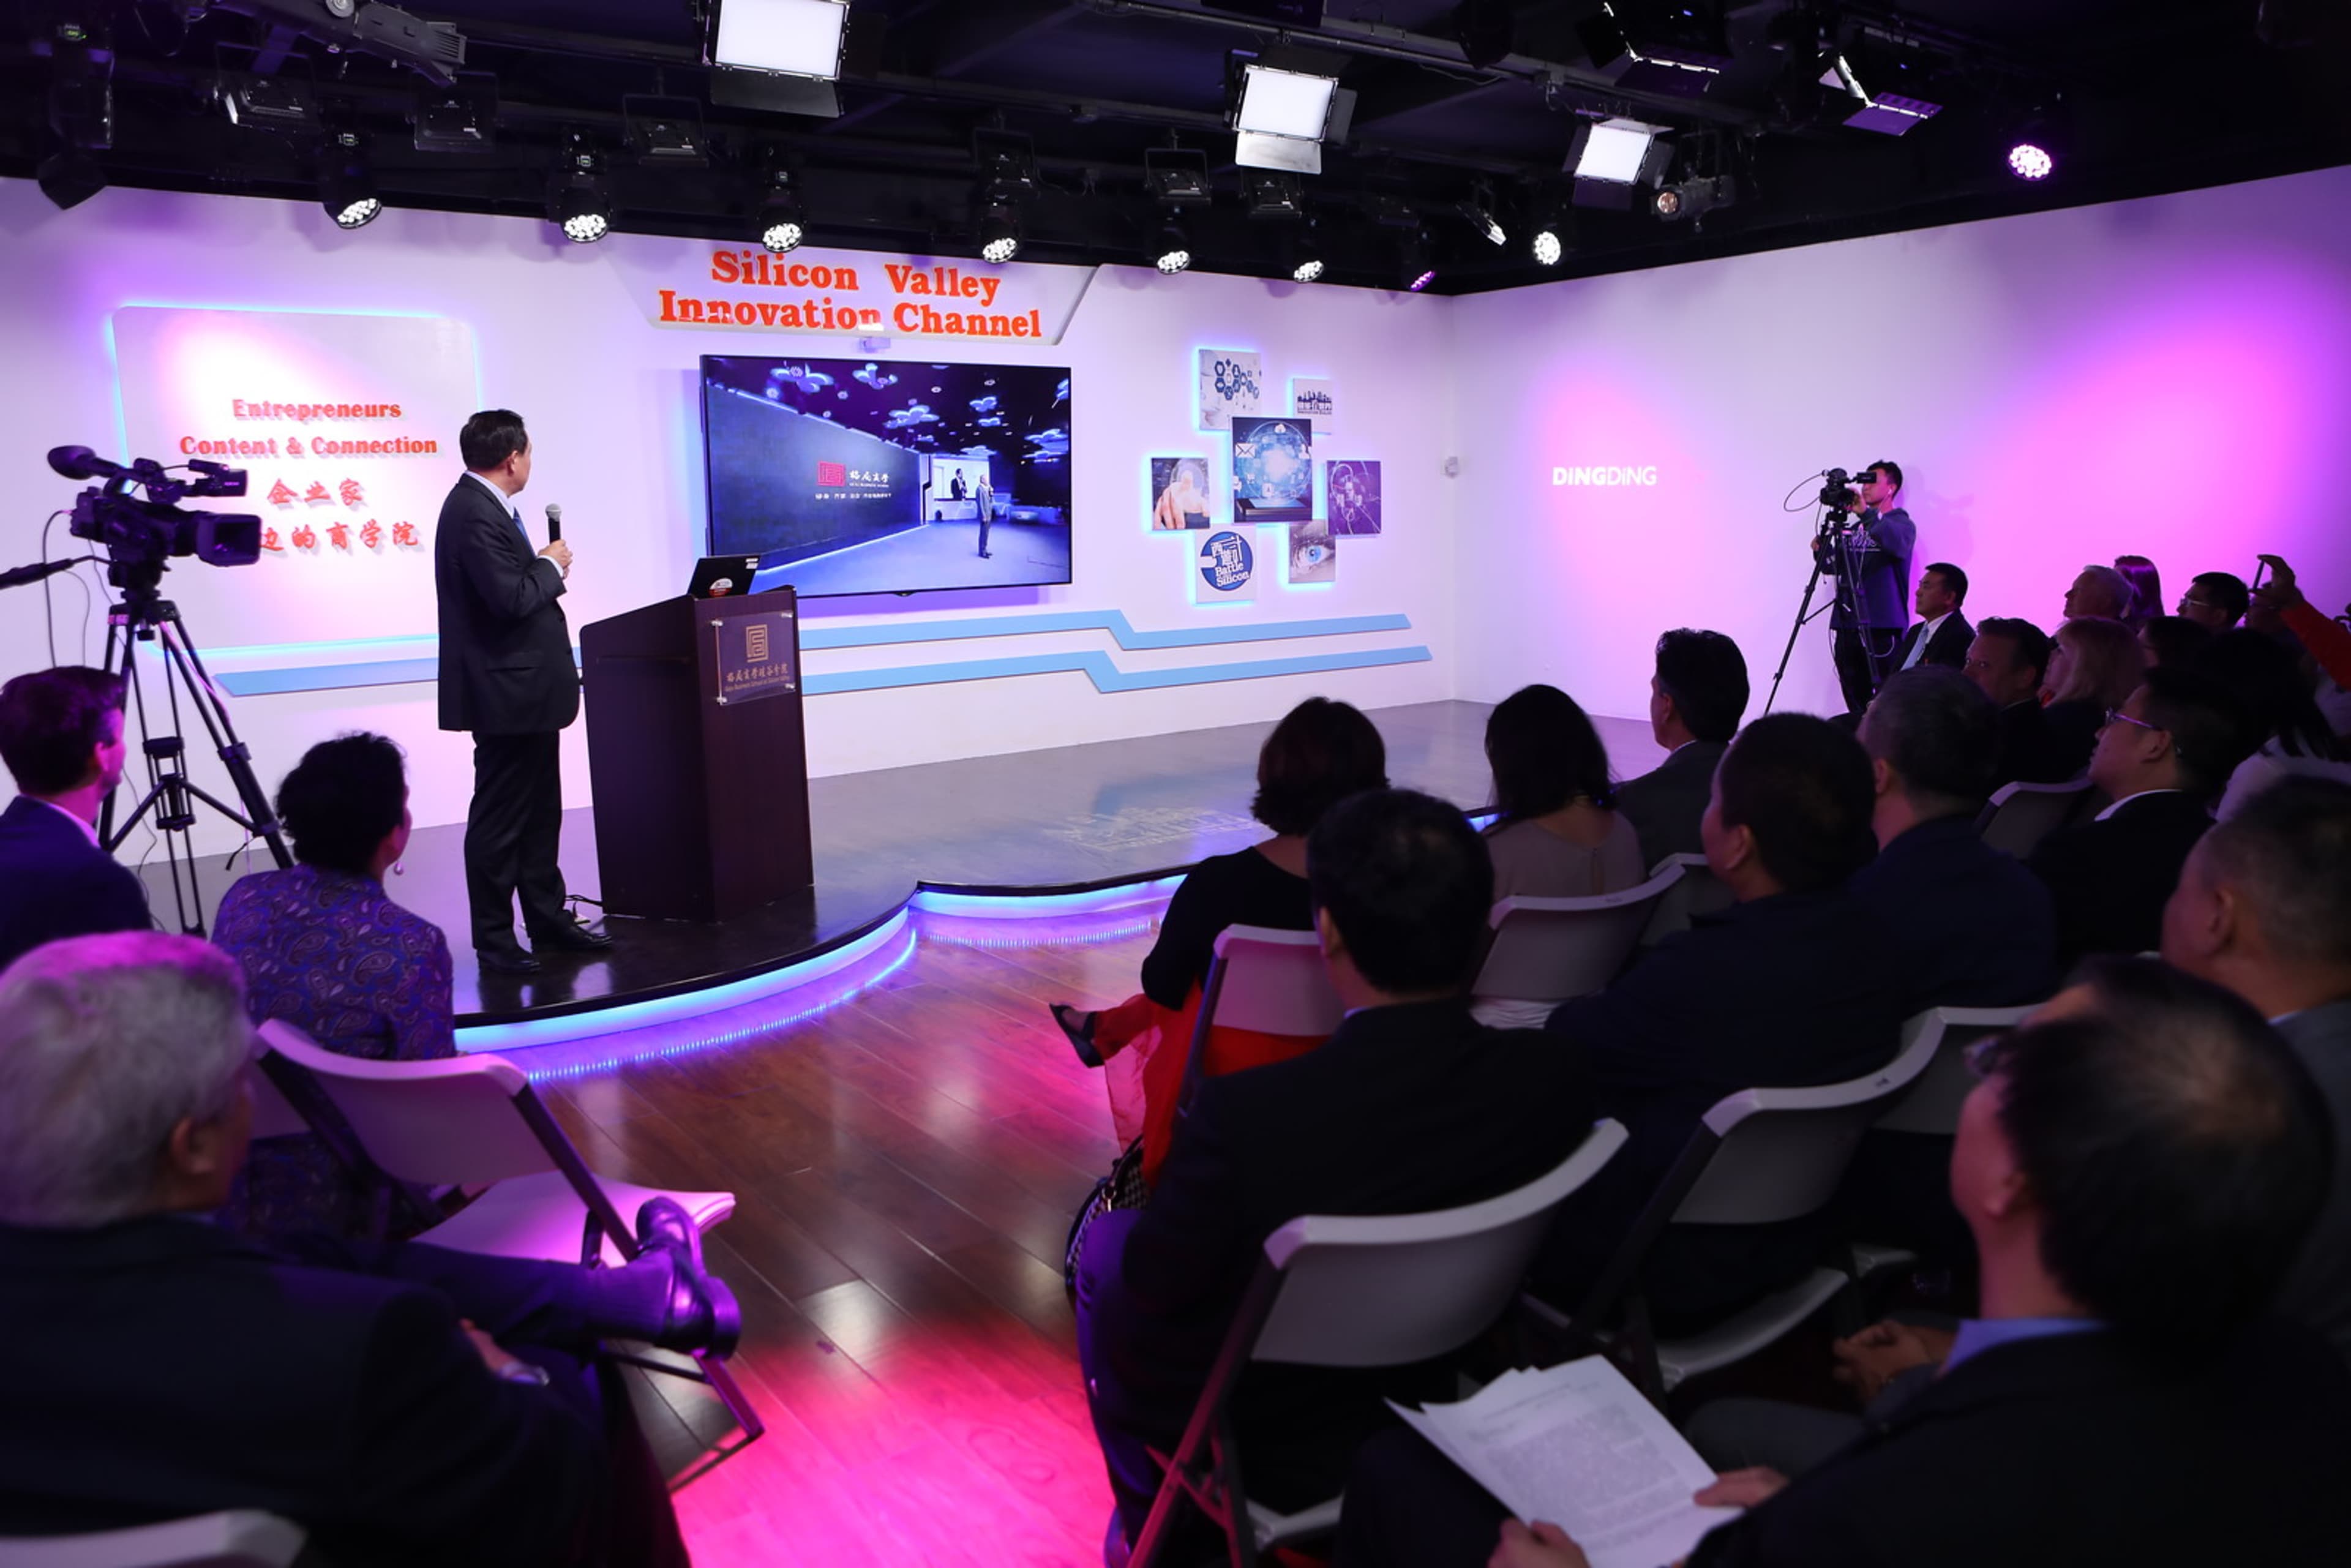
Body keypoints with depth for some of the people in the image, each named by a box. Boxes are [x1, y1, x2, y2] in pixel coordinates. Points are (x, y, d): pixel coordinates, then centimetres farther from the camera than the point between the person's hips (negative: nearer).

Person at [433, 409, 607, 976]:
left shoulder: (483, 505, 14)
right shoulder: (475, 514, -18)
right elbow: (510, 598, -25)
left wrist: (546, 566, 6)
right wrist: (551, 567, -12)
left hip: (525, 689, 11)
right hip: (506, 693, -11)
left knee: (540, 813, 16)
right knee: (500, 818, -1)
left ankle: (549, 921, 26)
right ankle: (493, 940, 9)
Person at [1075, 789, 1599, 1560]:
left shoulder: (1248, 1115, -36)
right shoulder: (1550, 1081, -21)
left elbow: (1157, 1280, -19)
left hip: (1268, 1450, -5)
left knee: (1108, 1245, 22)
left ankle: (1149, 1526, 34)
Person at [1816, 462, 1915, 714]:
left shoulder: (1902, 523, 2)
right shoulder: (1852, 528, 18)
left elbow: (1898, 545, -21)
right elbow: (1833, 567, 19)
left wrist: (1866, 513, -27)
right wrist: (1821, 551, -1)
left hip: (1882, 627, -5)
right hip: (1847, 625, 5)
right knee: (1855, 704, 6)